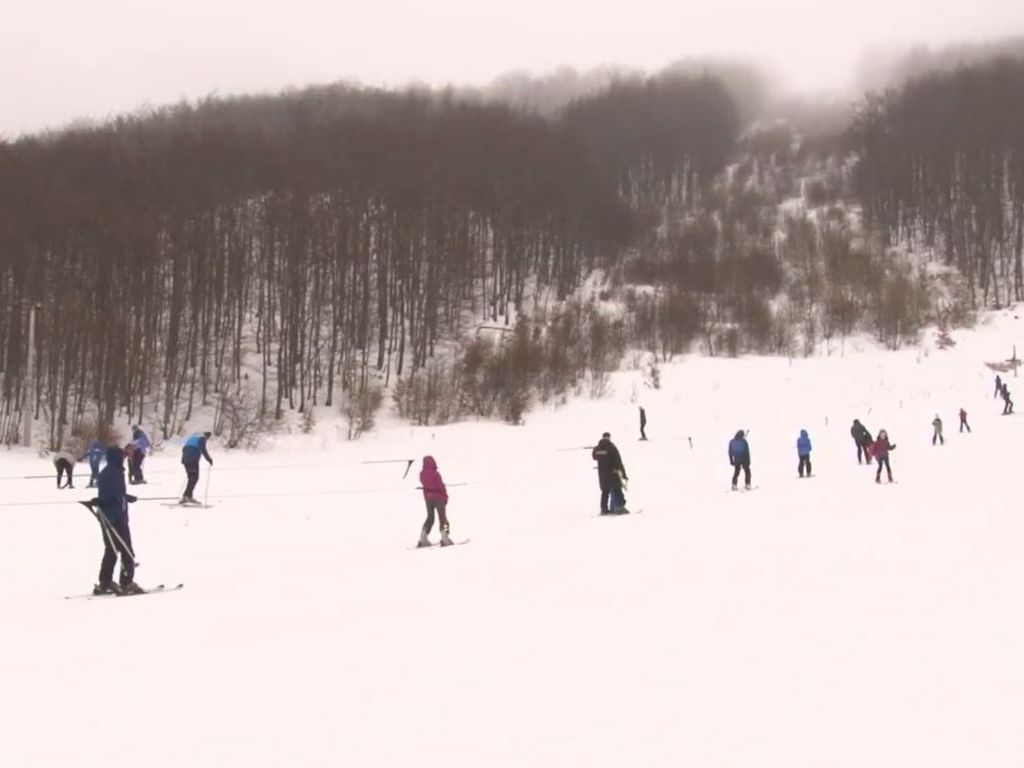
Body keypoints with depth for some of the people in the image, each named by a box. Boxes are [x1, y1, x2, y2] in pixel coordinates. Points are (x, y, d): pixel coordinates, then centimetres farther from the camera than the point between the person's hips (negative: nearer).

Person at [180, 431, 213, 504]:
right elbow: (203, 450, -12)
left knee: (192, 478, 12)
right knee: (194, 478, -8)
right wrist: (209, 459, -7)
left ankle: (186, 497, 6)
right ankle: (188, 496, -19)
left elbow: (184, 449, 27)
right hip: (193, 460, -8)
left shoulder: (192, 437, 26)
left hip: (185, 459, 8)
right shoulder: (202, 438, 1)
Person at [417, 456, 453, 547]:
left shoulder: (422, 474, -4)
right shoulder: (435, 473, -20)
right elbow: (441, 486, -15)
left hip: (428, 497, 5)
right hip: (438, 497, -5)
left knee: (430, 517, 16)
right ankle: (444, 538, -2)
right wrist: (445, 496, -1)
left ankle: (423, 538, 11)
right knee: (442, 517, 4)